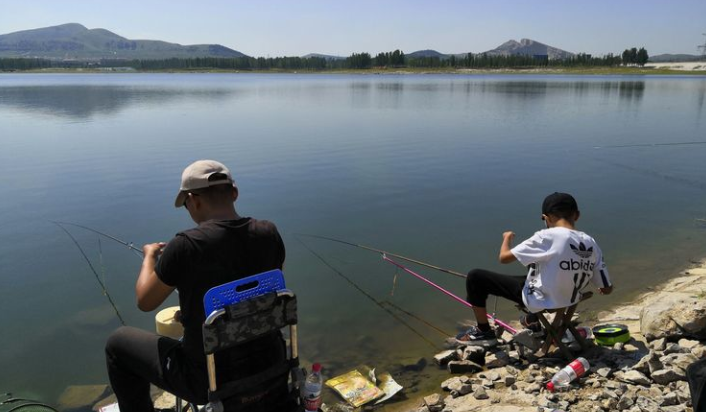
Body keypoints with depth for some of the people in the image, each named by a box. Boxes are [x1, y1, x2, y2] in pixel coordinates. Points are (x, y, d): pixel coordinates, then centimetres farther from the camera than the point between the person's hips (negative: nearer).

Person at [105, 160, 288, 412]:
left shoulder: (185, 246, -22)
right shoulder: (269, 234, -8)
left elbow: (145, 302, -6)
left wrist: (150, 256, 12)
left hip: (211, 380, -4)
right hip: (272, 370, 5)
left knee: (118, 343, 17)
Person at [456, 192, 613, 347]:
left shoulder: (548, 236, -24)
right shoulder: (591, 243, -7)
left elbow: (504, 257, -20)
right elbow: (607, 288, -1)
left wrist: (507, 238, 2)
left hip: (538, 300, -7)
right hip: (569, 300, 7)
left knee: (475, 277, 0)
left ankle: (483, 332, 14)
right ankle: (533, 321, 51)